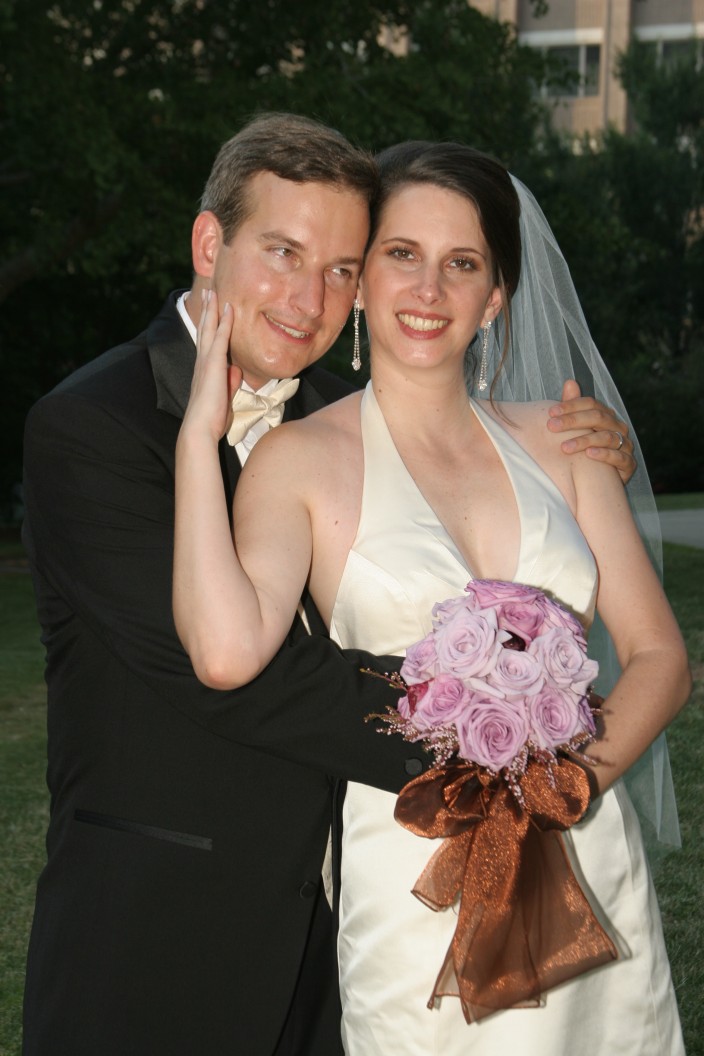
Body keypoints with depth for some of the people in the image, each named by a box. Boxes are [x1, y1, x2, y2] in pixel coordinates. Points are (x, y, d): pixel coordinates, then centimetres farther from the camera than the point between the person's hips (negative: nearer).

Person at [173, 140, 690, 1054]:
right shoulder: (303, 459, -6)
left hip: (595, 870, 4)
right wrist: (199, 433, -17)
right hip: (420, 889, -4)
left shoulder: (555, 442, 5)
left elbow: (659, 654, 6)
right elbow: (228, 652, -24)